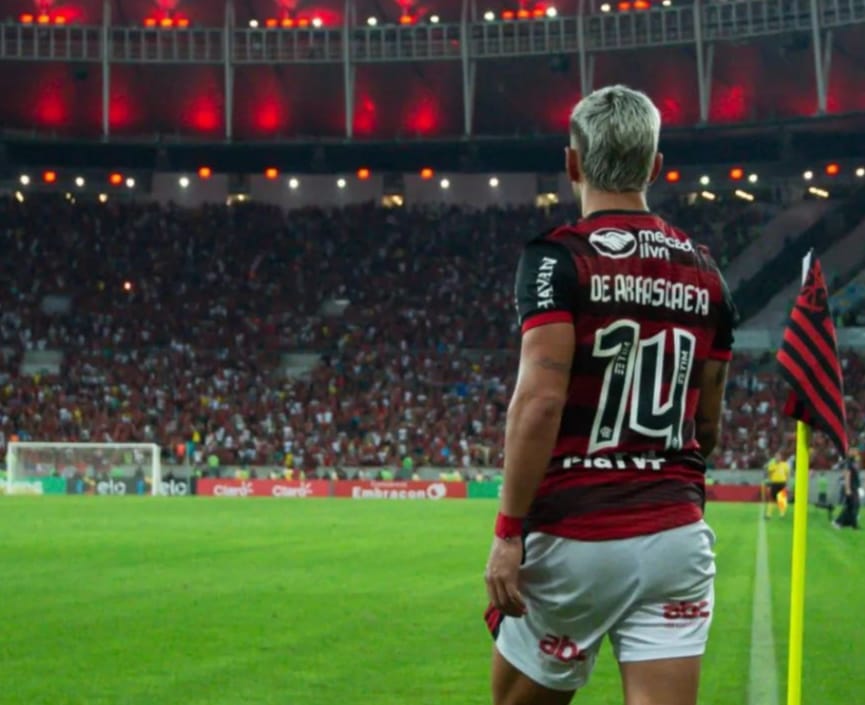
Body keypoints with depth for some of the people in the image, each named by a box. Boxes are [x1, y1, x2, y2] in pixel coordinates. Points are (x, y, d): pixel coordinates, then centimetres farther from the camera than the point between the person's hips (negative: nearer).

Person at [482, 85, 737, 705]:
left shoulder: (558, 259, -7)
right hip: (676, 536, 4)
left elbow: (539, 401, -17)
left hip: (577, 536, -4)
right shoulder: (705, 274, 11)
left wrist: (508, 532, -13)